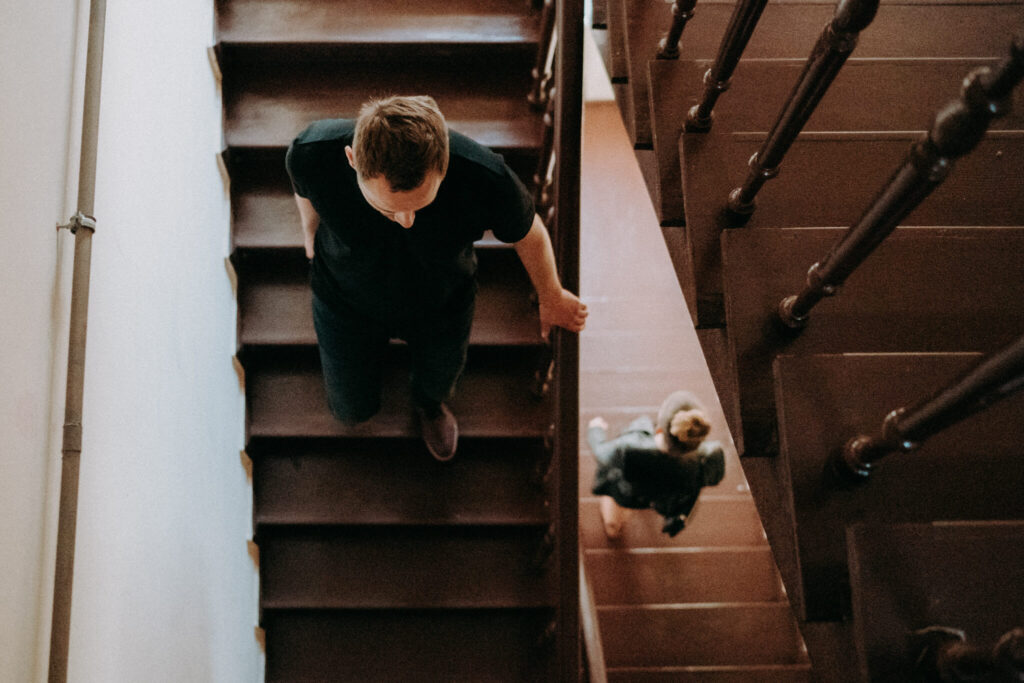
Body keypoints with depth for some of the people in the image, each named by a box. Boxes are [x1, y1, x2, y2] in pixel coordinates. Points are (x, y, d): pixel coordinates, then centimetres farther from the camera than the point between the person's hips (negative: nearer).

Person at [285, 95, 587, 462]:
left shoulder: (486, 180, -42)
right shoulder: (312, 154, -40)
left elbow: (529, 234, -16)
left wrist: (552, 299, 3)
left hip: (441, 304, 0)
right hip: (345, 297, 0)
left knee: (438, 382, 28)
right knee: (354, 409, 21)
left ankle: (428, 402, 66)